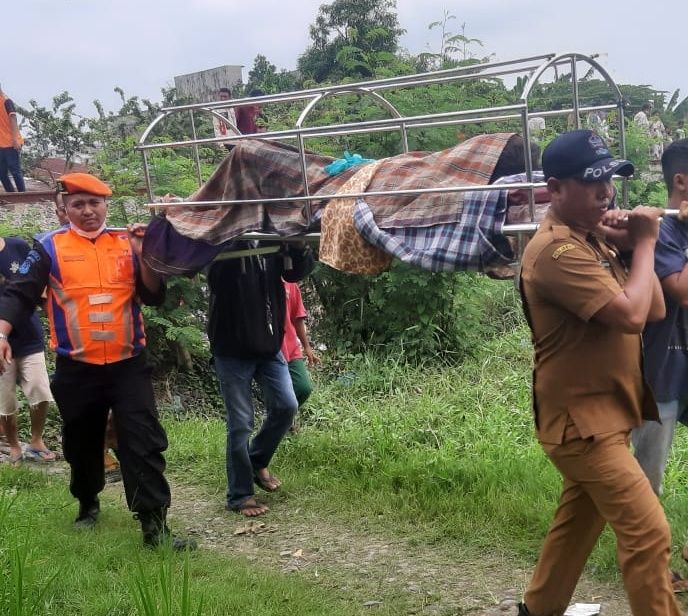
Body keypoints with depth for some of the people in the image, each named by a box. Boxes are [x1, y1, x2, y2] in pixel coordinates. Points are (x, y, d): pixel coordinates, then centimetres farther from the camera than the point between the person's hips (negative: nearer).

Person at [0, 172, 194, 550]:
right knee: (82, 445, 14)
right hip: (75, 368, 0)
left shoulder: (127, 243, 5)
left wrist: (143, 255, -13)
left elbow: (154, 296, 1)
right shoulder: (49, 247, 0)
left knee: (143, 443, -8)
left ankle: (154, 524, -7)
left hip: (128, 364, 0)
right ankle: (87, 504, 39)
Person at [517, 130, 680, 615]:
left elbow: (654, 311, 8)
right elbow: (630, 315, -28)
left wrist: (633, 247, -4)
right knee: (648, 532, -10)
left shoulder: (593, 239, 10)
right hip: (582, 419, -10)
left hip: (600, 414, 10)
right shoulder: (556, 251, -20)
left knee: (578, 520, 21)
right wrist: (645, 244, -15)